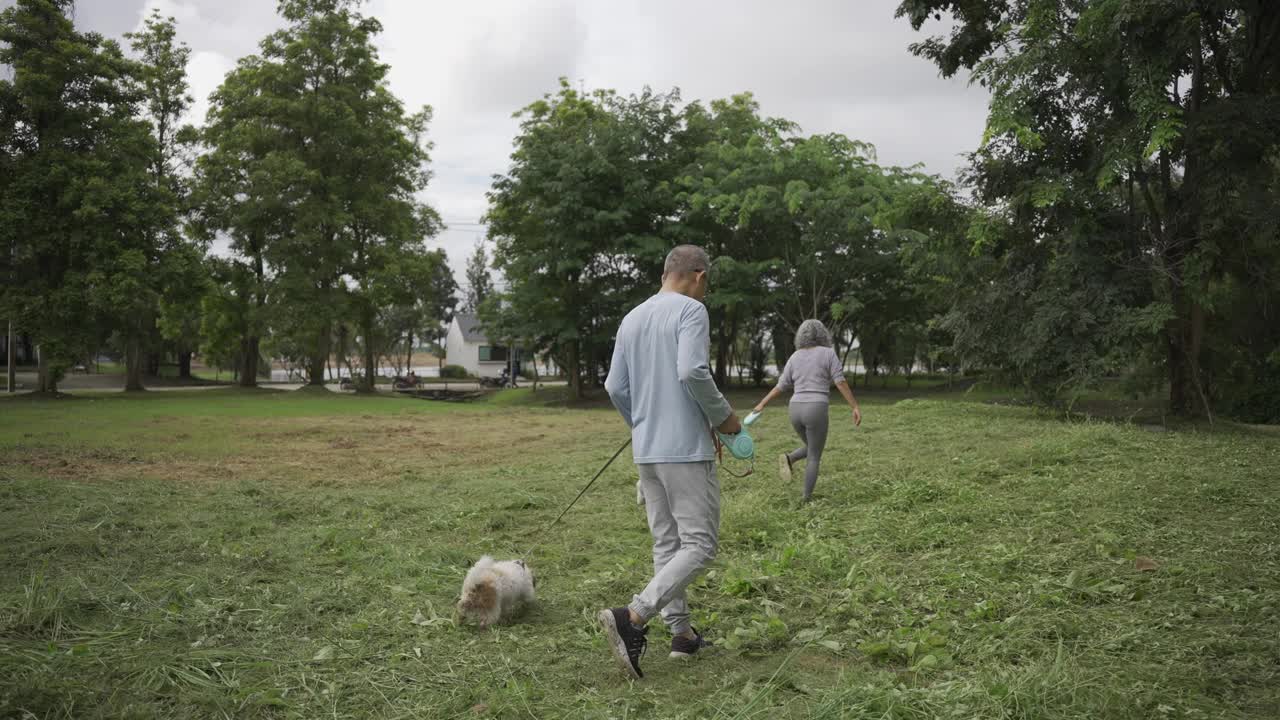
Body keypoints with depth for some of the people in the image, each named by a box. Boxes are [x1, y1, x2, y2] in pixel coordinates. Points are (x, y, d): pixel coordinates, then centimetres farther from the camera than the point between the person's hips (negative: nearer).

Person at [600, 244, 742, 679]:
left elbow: (615, 388, 13)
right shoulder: (691, 310, -6)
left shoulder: (631, 320, 15)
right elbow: (692, 371, -20)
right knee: (699, 544, -6)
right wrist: (723, 416, -6)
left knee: (667, 544, 13)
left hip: (646, 452, 8)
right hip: (687, 449, -8)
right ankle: (633, 617, -20)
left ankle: (681, 633, 16)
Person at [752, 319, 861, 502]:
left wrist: (762, 405, 19)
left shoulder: (795, 357, 10)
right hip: (816, 411, -4)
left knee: (811, 449, 26)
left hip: (796, 410, 4)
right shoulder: (829, 353, -1)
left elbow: (781, 386, 10)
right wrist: (856, 407, -7)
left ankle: (789, 459, -2)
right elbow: (841, 382, -8)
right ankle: (807, 500, 5)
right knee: (814, 458, 8)